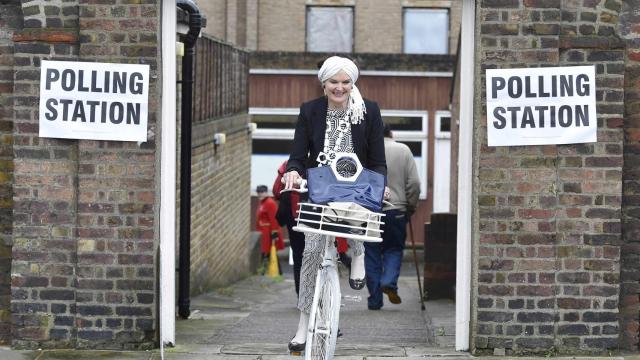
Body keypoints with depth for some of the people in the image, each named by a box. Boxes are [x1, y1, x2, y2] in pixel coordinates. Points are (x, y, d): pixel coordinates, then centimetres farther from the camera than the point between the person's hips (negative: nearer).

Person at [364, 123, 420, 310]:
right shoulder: (403, 150, 3)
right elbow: (414, 183, 1)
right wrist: (411, 206, 13)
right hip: (396, 210, 0)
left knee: (372, 253, 7)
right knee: (394, 249, 15)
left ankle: (374, 300, 8)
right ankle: (389, 282, -10)